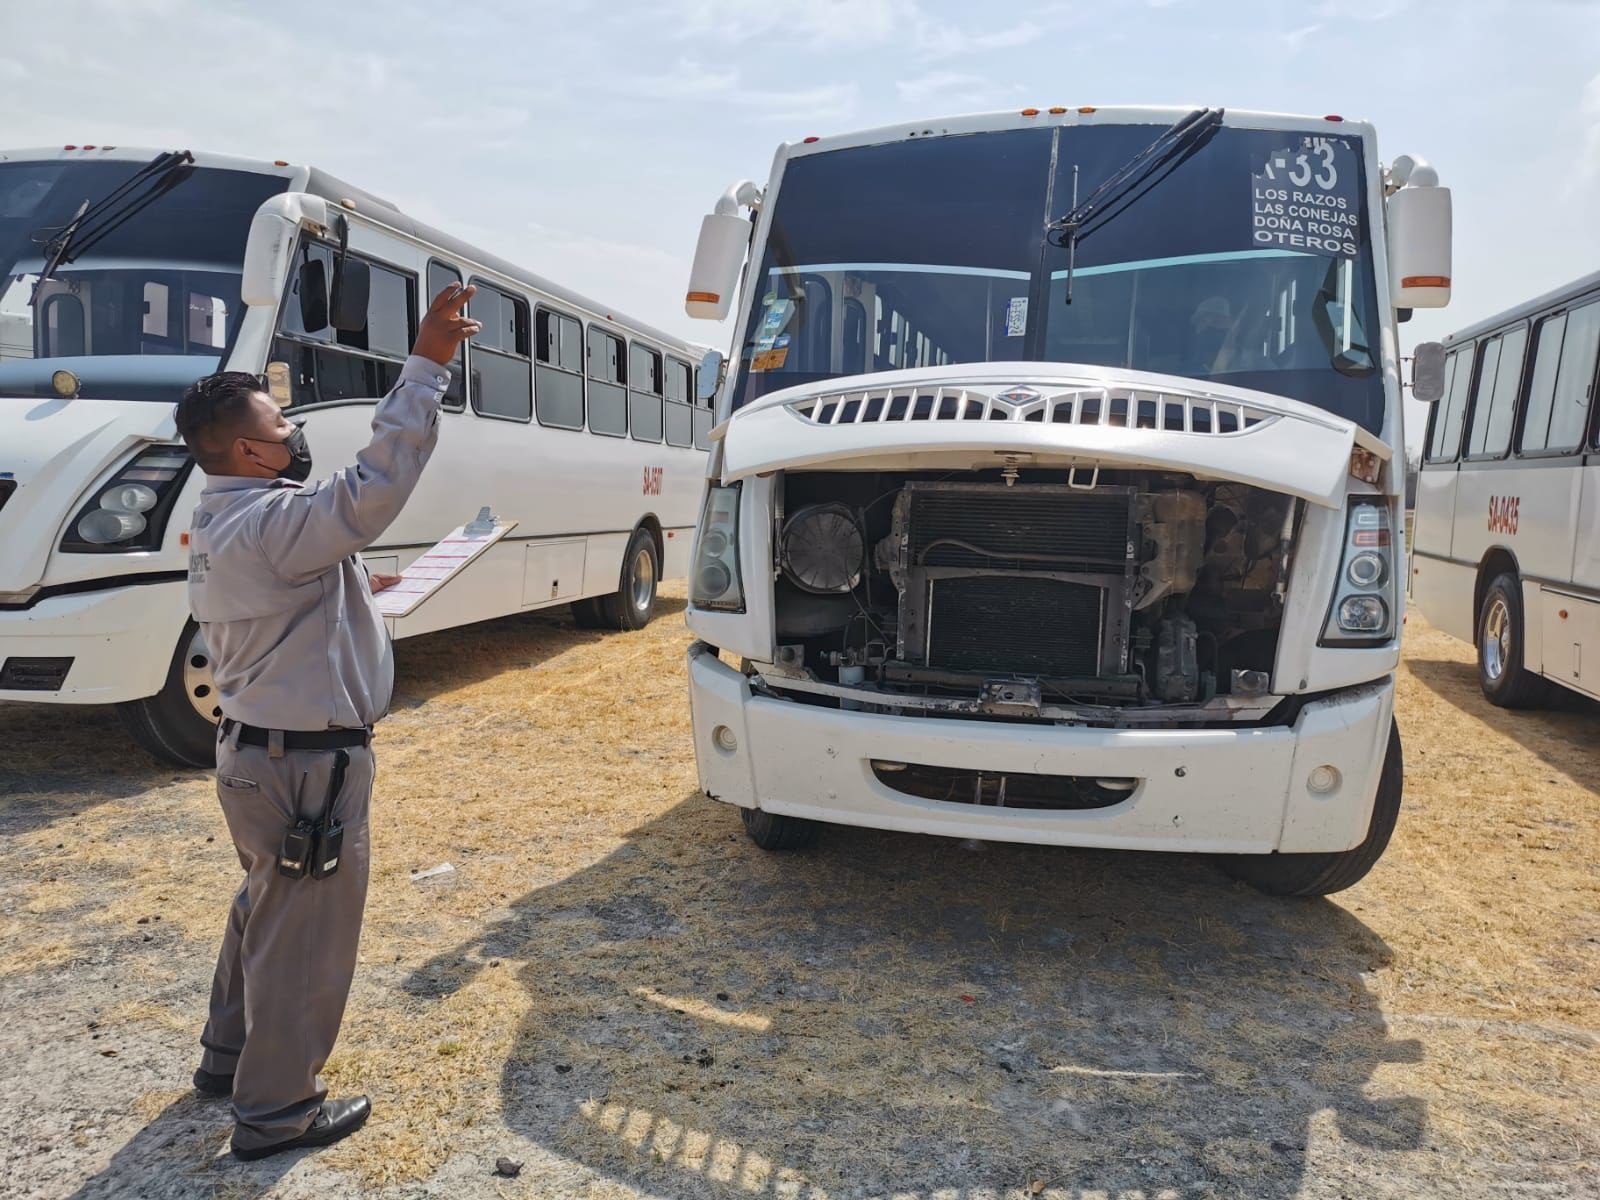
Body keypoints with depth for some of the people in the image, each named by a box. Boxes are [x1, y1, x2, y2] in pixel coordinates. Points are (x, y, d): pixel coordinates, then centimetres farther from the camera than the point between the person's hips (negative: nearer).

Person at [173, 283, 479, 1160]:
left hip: (255, 751, 11)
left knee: (264, 909, 26)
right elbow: (373, 487, -38)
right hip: (306, 765, -10)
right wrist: (425, 365, -36)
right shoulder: (272, 522, -24)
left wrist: (348, 589, 22)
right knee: (305, 934, 4)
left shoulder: (219, 527, 10)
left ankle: (229, 1055, 43)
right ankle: (275, 1110, 18)